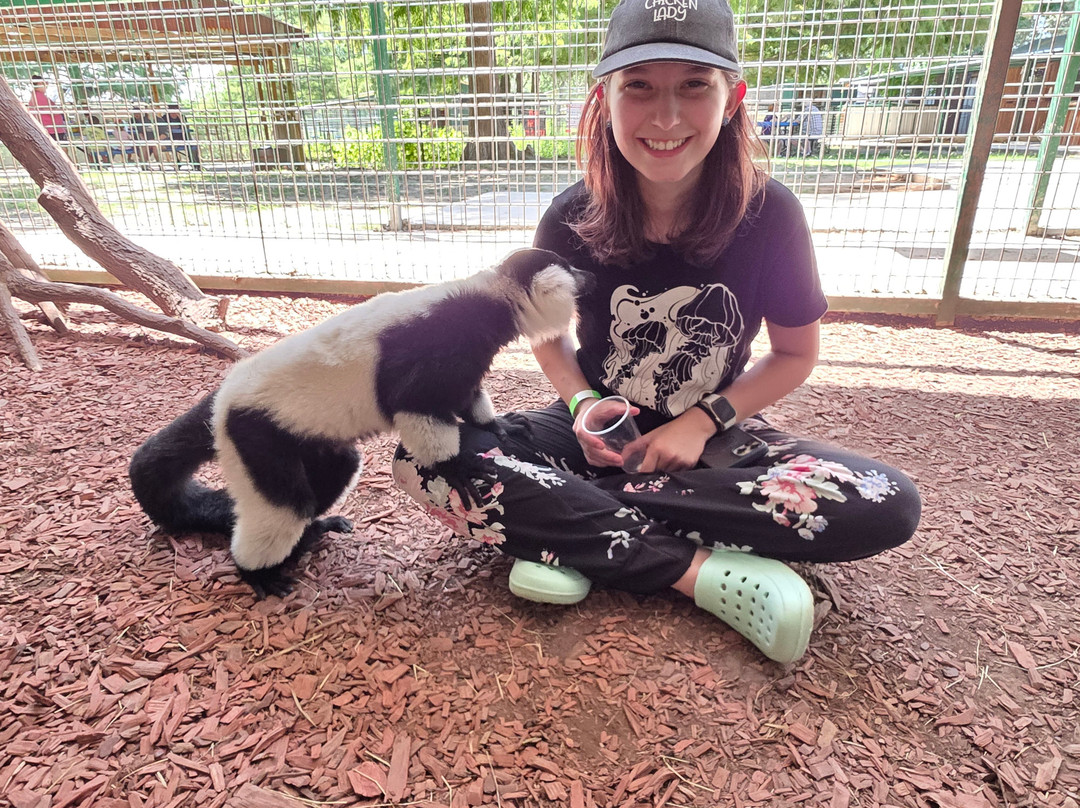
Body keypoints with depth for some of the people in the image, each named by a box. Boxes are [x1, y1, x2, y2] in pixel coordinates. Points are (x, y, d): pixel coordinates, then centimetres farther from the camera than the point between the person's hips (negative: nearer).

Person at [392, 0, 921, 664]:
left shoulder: (768, 213, -14)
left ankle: (572, 535, -23)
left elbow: (796, 353, -1)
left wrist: (704, 421, -16)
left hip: (717, 435, 1)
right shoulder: (573, 218, -12)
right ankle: (703, 571, -24)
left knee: (889, 507, -25)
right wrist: (581, 405, -16)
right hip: (600, 430, 0)